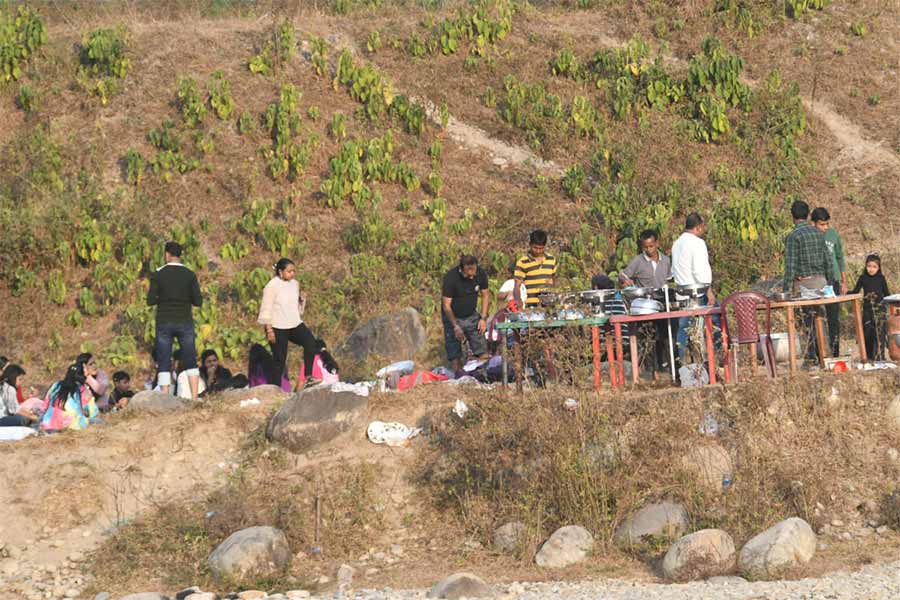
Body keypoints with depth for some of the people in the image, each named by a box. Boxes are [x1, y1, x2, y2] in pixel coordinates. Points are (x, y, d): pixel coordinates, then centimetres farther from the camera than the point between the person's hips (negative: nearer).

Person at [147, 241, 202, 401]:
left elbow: (150, 300, -7)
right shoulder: (190, 275, 0)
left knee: (164, 364, 4)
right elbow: (198, 302, -4)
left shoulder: (158, 274, -4)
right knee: (191, 362, 9)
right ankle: (194, 398, -2)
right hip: (185, 322, 1)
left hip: (164, 323, -1)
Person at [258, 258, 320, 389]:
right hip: (277, 327, -5)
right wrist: (269, 330, -15)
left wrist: (302, 299, -1)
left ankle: (308, 377, -18)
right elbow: (266, 309, -11)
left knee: (310, 341, -20)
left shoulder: (294, 283, 9)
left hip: (295, 324, 5)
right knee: (280, 360, -3)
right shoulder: (272, 286, -10)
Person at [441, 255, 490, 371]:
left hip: (472, 315, 4)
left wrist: (483, 318, -3)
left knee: (483, 354, -3)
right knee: (455, 357, -7)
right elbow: (446, 306, -20)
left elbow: (485, 295, 5)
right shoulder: (450, 278, -24)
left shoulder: (480, 274, -11)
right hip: (452, 317, -4)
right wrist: (456, 327, -25)